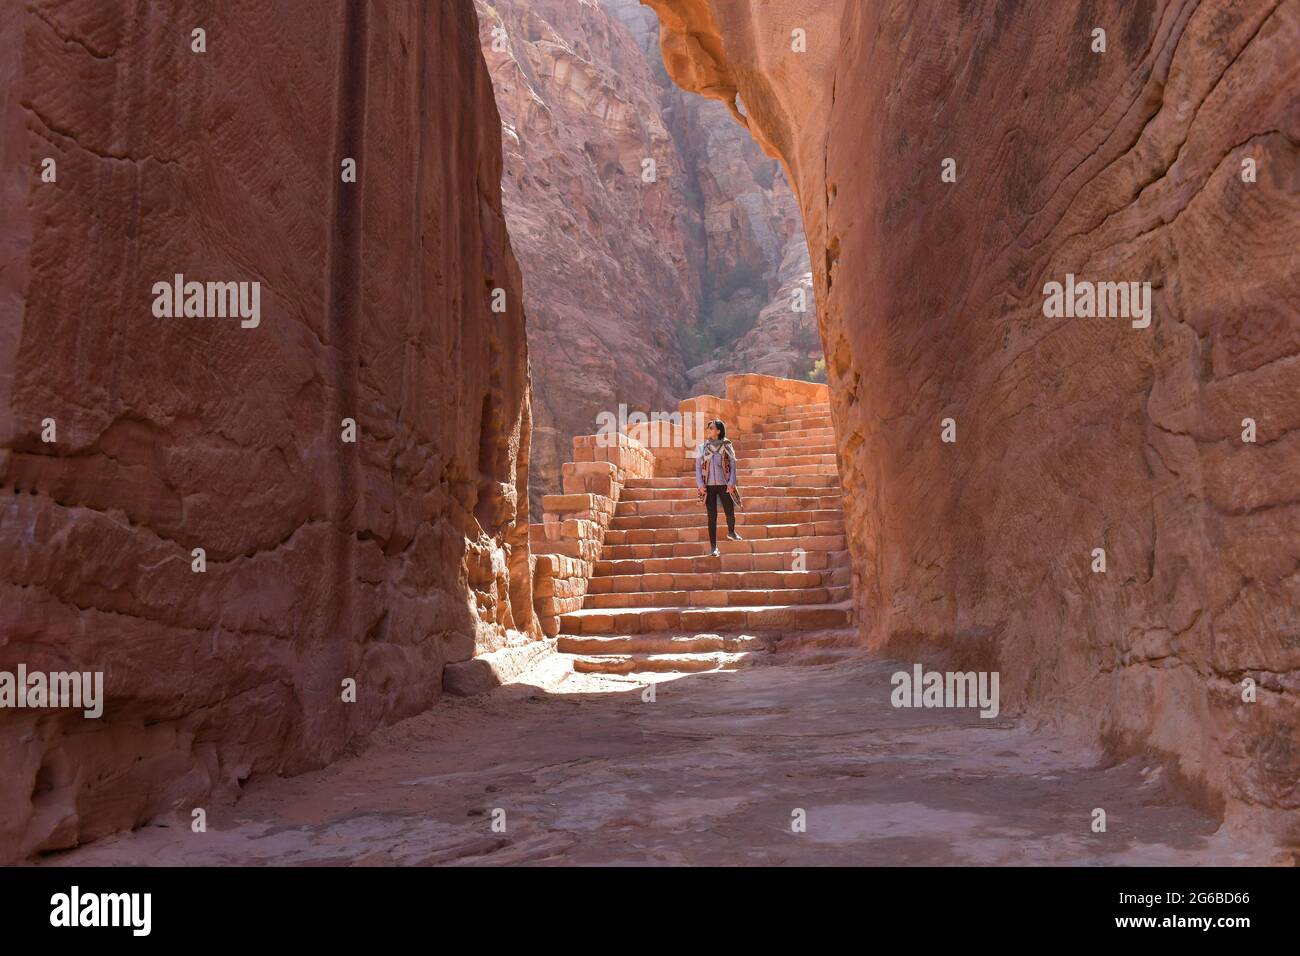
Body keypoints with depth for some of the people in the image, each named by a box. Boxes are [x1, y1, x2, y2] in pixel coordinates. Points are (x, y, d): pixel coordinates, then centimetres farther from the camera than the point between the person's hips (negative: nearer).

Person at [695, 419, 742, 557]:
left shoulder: (727, 446, 1)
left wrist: (731, 483, -10)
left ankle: (731, 532, 35)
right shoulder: (702, 448, 4)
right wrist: (700, 485, -6)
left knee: (730, 513, 1)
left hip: (724, 485, 0)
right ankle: (713, 547, 7)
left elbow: (733, 466, 0)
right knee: (712, 515, 0)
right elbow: (698, 467, 4)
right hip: (709, 486, 0)